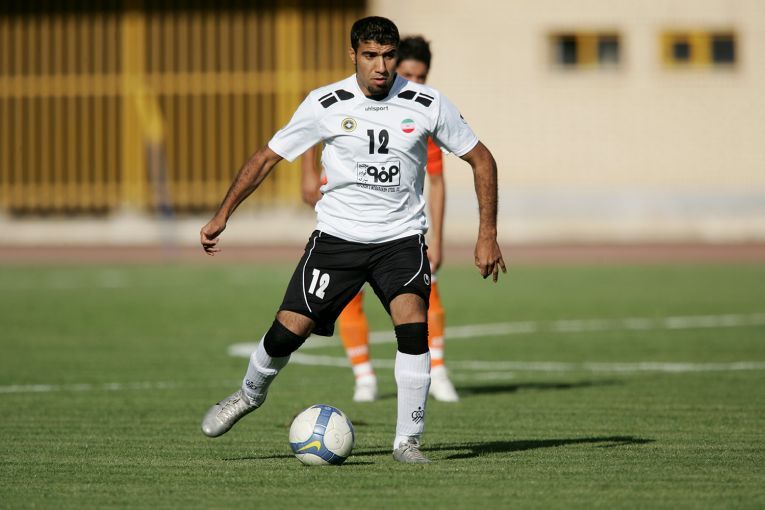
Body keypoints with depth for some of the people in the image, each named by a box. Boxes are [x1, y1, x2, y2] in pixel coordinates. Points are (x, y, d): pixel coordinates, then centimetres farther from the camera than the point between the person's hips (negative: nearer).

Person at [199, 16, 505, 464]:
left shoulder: (428, 104, -7)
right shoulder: (325, 104, -7)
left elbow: (481, 159, 3)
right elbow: (267, 157, 3)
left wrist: (488, 234, -2)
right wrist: (222, 216, -2)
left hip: (401, 238, 0)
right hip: (337, 236, 0)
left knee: (414, 326, -23)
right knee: (288, 330, -6)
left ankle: (408, 441, -11)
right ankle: (250, 394, 27)